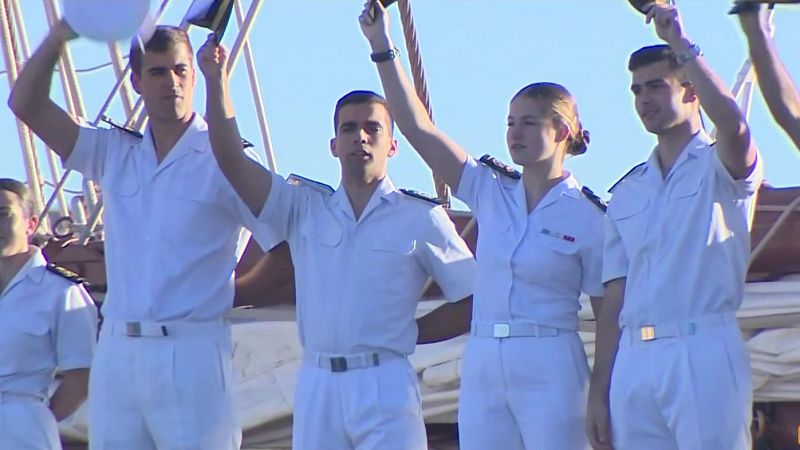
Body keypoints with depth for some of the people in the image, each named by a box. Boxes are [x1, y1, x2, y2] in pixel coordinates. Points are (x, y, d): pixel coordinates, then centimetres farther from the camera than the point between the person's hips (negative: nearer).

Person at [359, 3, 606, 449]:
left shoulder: (590, 216, -3)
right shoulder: (491, 192, 9)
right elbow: (418, 127, 5)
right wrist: (383, 48, -3)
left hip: (551, 374, -5)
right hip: (483, 367, 5)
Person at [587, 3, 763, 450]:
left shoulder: (720, 167, 6)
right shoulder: (627, 194, 20)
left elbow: (733, 125, -21)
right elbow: (614, 301, 16)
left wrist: (681, 46, -16)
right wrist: (599, 392, 9)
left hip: (703, 350, -5)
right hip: (633, 361, 5)